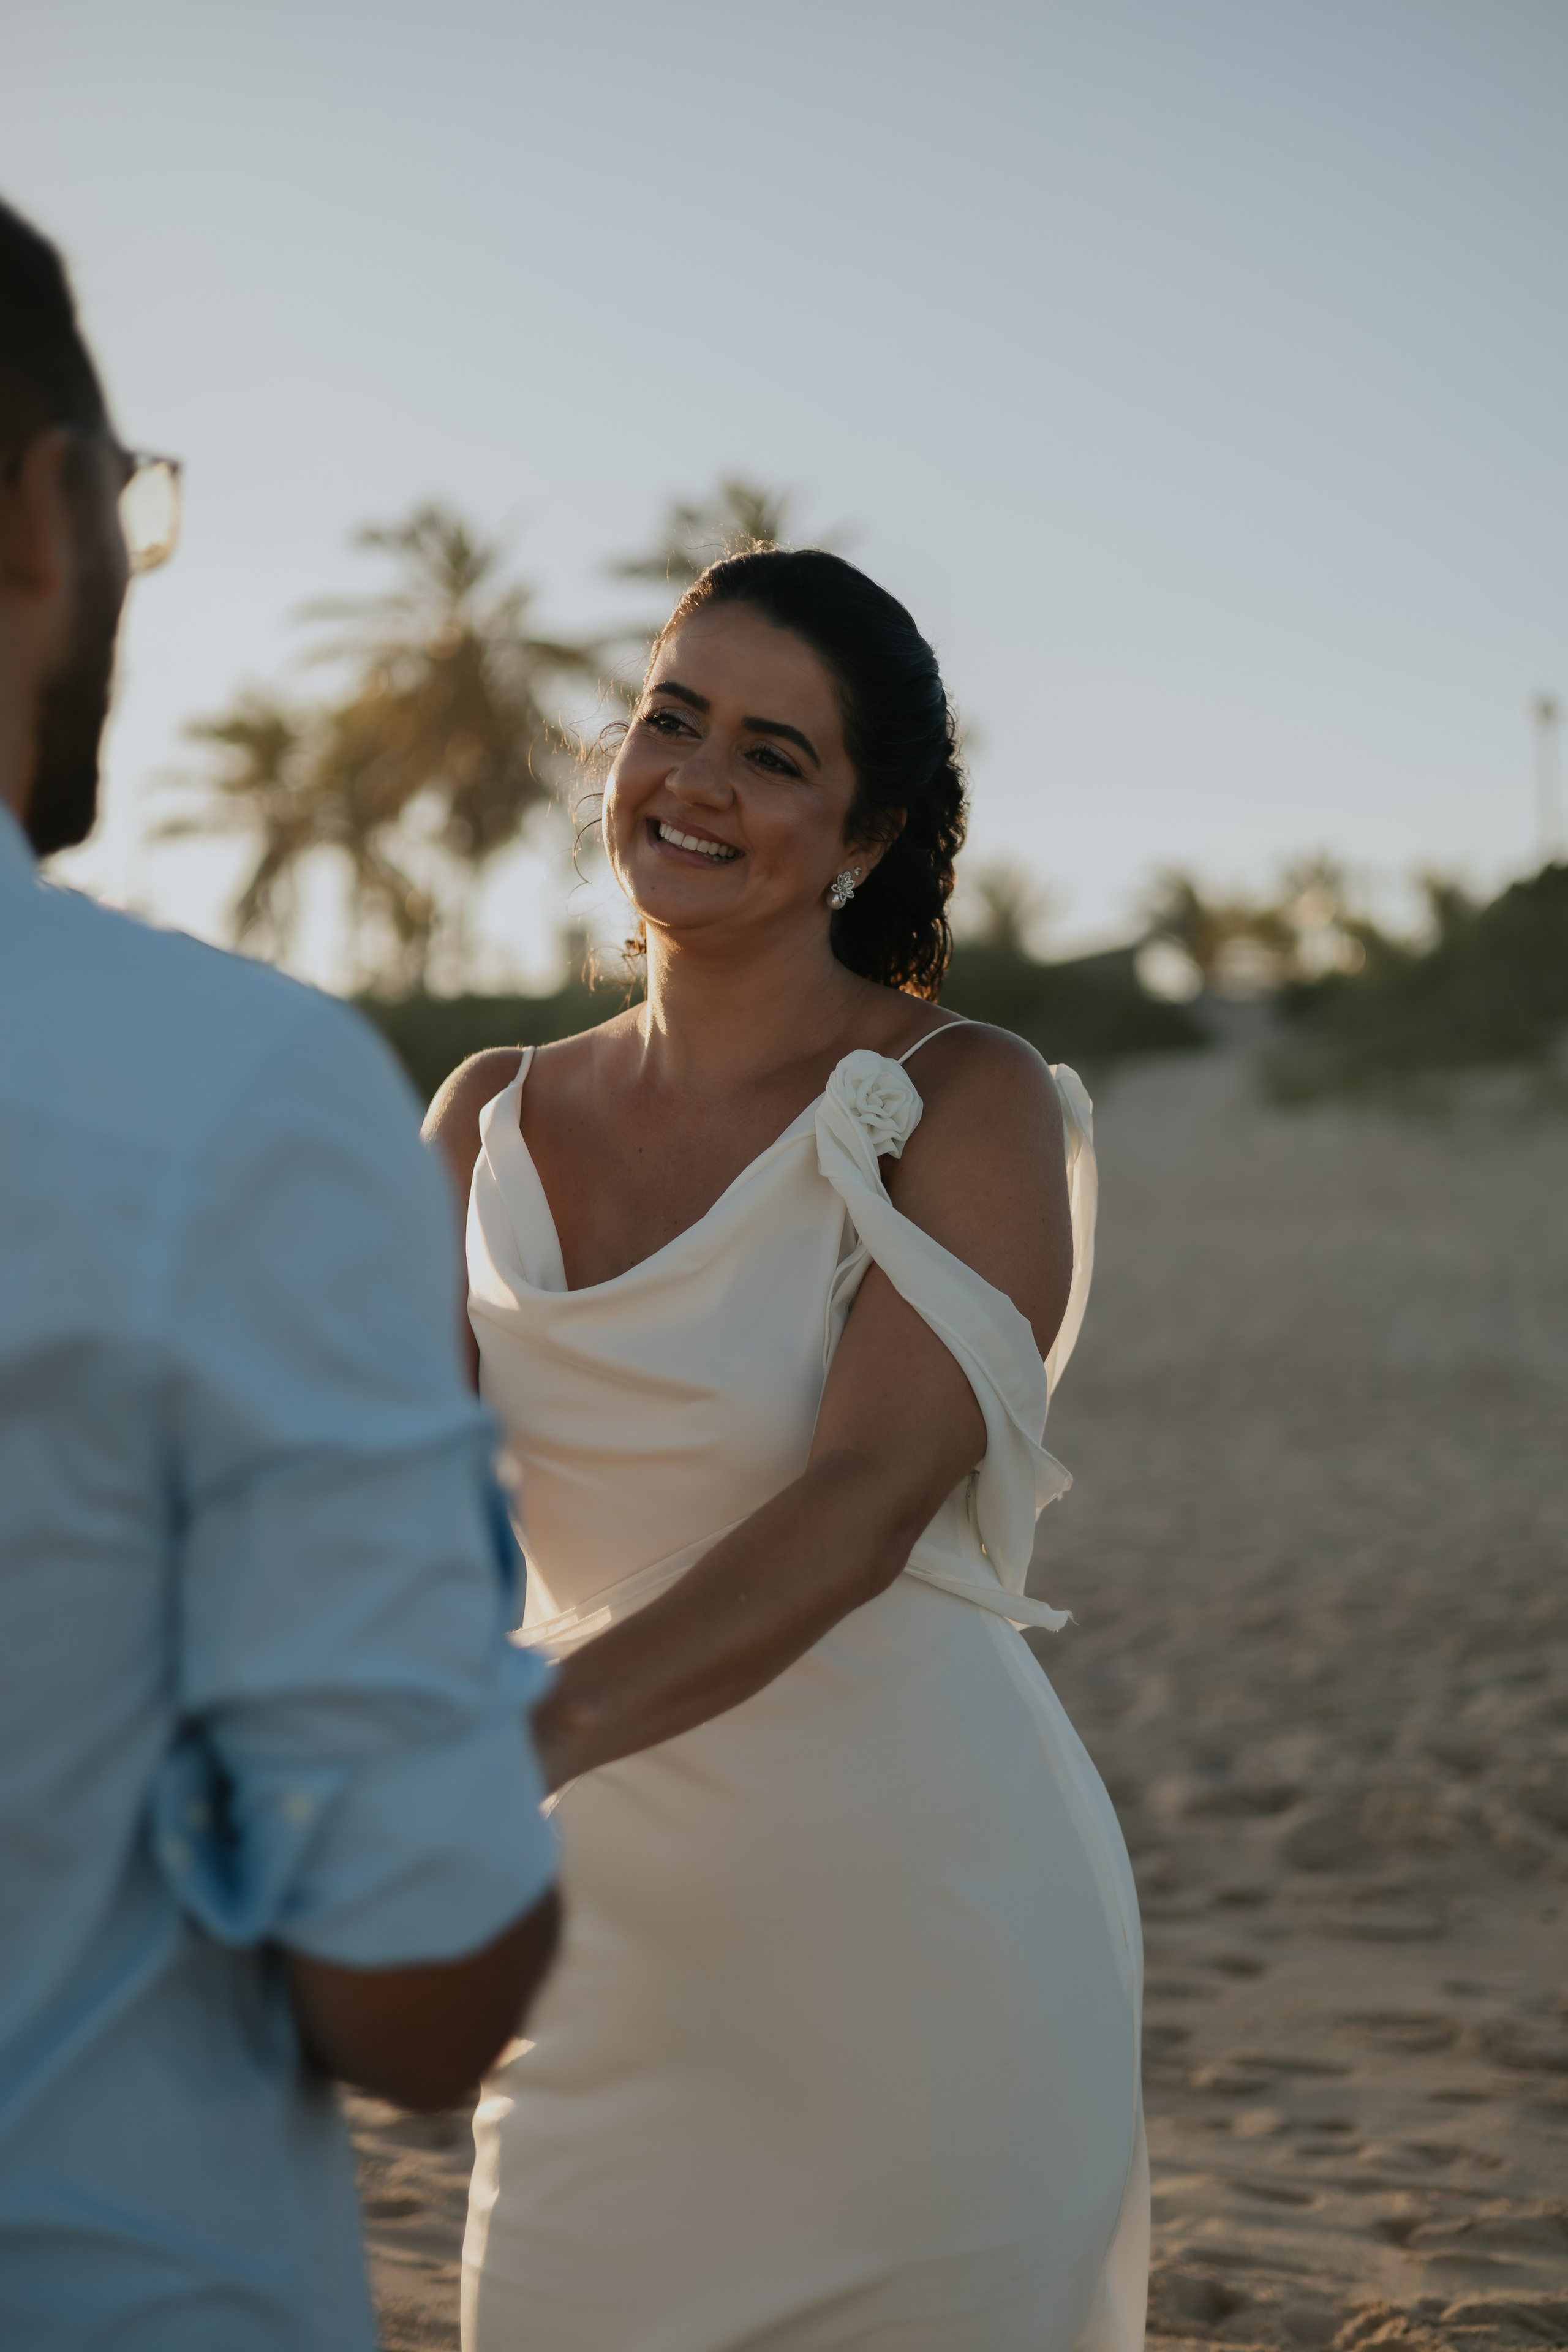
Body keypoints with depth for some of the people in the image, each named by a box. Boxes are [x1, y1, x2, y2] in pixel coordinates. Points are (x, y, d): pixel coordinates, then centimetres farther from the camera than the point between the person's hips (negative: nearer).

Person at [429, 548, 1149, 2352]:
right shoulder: (494, 1123, 7)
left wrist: (532, 1740, -36)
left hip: (920, 1918, -4)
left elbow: (866, 1500, -22)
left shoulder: (965, 1107, -9)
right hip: (612, 1948, 4)